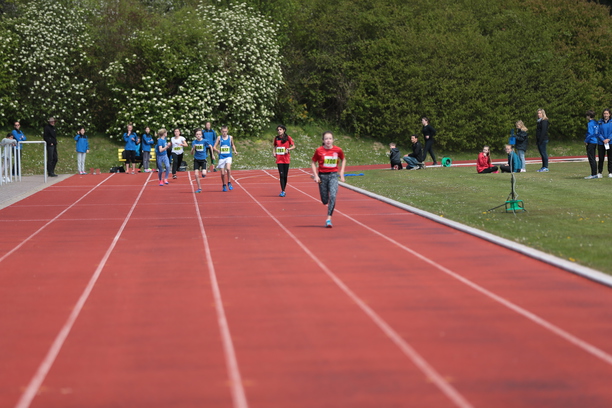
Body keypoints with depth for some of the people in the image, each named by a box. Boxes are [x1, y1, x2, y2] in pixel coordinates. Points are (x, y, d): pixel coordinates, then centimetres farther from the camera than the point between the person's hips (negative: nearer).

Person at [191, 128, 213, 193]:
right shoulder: (194, 142, 0)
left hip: (203, 159, -2)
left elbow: (210, 146, 12)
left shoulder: (205, 141, -7)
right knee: (196, 174, -7)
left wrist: (212, 155, 19)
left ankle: (203, 173, 21)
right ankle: (199, 188, 7)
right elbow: (192, 154, 2)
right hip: (196, 160, 2)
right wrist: (193, 148, -18)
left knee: (204, 174, -17)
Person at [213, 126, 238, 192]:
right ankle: (224, 185, 23)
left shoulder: (230, 137, 4)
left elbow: (233, 145, 20)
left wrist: (235, 151, 3)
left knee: (228, 168, -26)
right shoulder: (219, 138, 0)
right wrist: (217, 150, -20)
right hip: (221, 157, 0)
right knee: (222, 173, 2)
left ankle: (229, 183, -11)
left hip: (228, 156, 0)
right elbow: (214, 147, 0)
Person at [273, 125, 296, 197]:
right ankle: (283, 191, -8)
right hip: (279, 159, 1)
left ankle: (283, 191, 14)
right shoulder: (276, 138, 8)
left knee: (285, 175, 4)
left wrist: (288, 149, -15)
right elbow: (274, 146, 21)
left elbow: (293, 146, 2)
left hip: (286, 159, -1)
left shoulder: (288, 137, 0)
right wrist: (274, 152, 3)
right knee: (281, 175, -7)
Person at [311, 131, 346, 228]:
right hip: (322, 175, 0)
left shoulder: (338, 150, -3)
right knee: (324, 200, 5)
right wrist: (315, 175, -7)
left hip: (333, 175, 0)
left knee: (333, 196, -19)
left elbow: (343, 160, 15)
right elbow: (313, 163, 4)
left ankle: (329, 219, -18)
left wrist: (342, 172, 7)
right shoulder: (319, 150, -6)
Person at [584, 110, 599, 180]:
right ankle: (595, 174, 17)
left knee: (591, 159, -7)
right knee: (593, 159, 14)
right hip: (595, 142, 9)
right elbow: (598, 133, 16)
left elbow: (590, 134, -21)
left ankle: (593, 174, -8)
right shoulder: (596, 123, 12)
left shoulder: (590, 124, -15)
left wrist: (586, 141, -12)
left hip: (590, 142, -9)